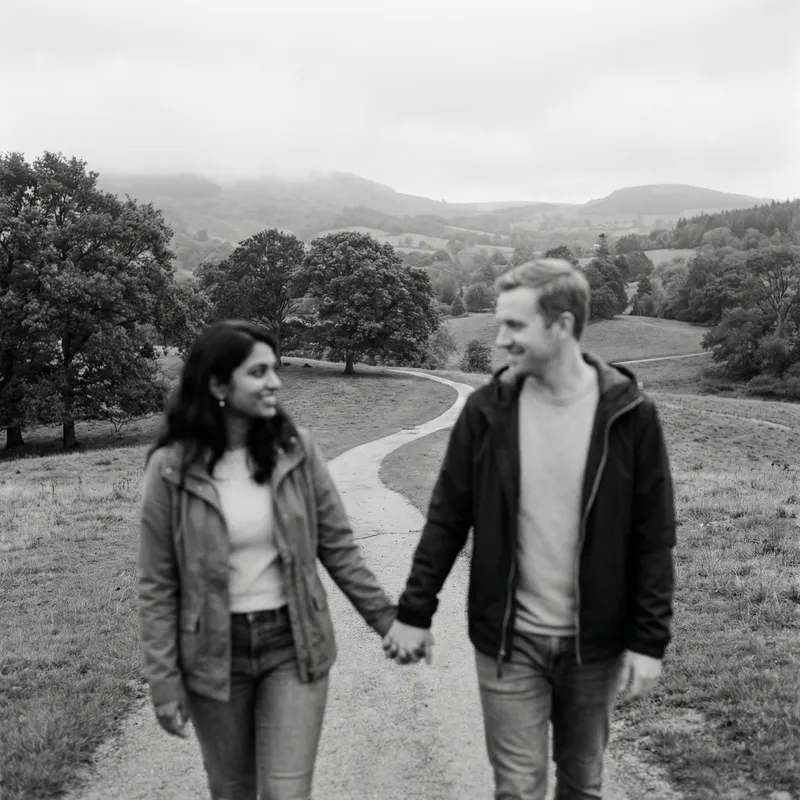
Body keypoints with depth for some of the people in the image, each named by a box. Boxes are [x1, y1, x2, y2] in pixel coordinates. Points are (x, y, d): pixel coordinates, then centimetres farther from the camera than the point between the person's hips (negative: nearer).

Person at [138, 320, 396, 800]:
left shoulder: (297, 448, -7)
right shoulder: (172, 468, -11)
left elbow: (338, 547, 2)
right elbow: (158, 585, -5)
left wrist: (387, 619, 2)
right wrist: (165, 682, -6)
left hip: (293, 644, 0)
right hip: (214, 654, 0)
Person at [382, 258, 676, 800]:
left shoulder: (629, 414, -10)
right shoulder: (488, 409, -7)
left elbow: (653, 539, -6)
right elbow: (447, 518, 0)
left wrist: (649, 641, -9)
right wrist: (415, 613, 0)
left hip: (594, 641, 0)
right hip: (509, 639, 0)